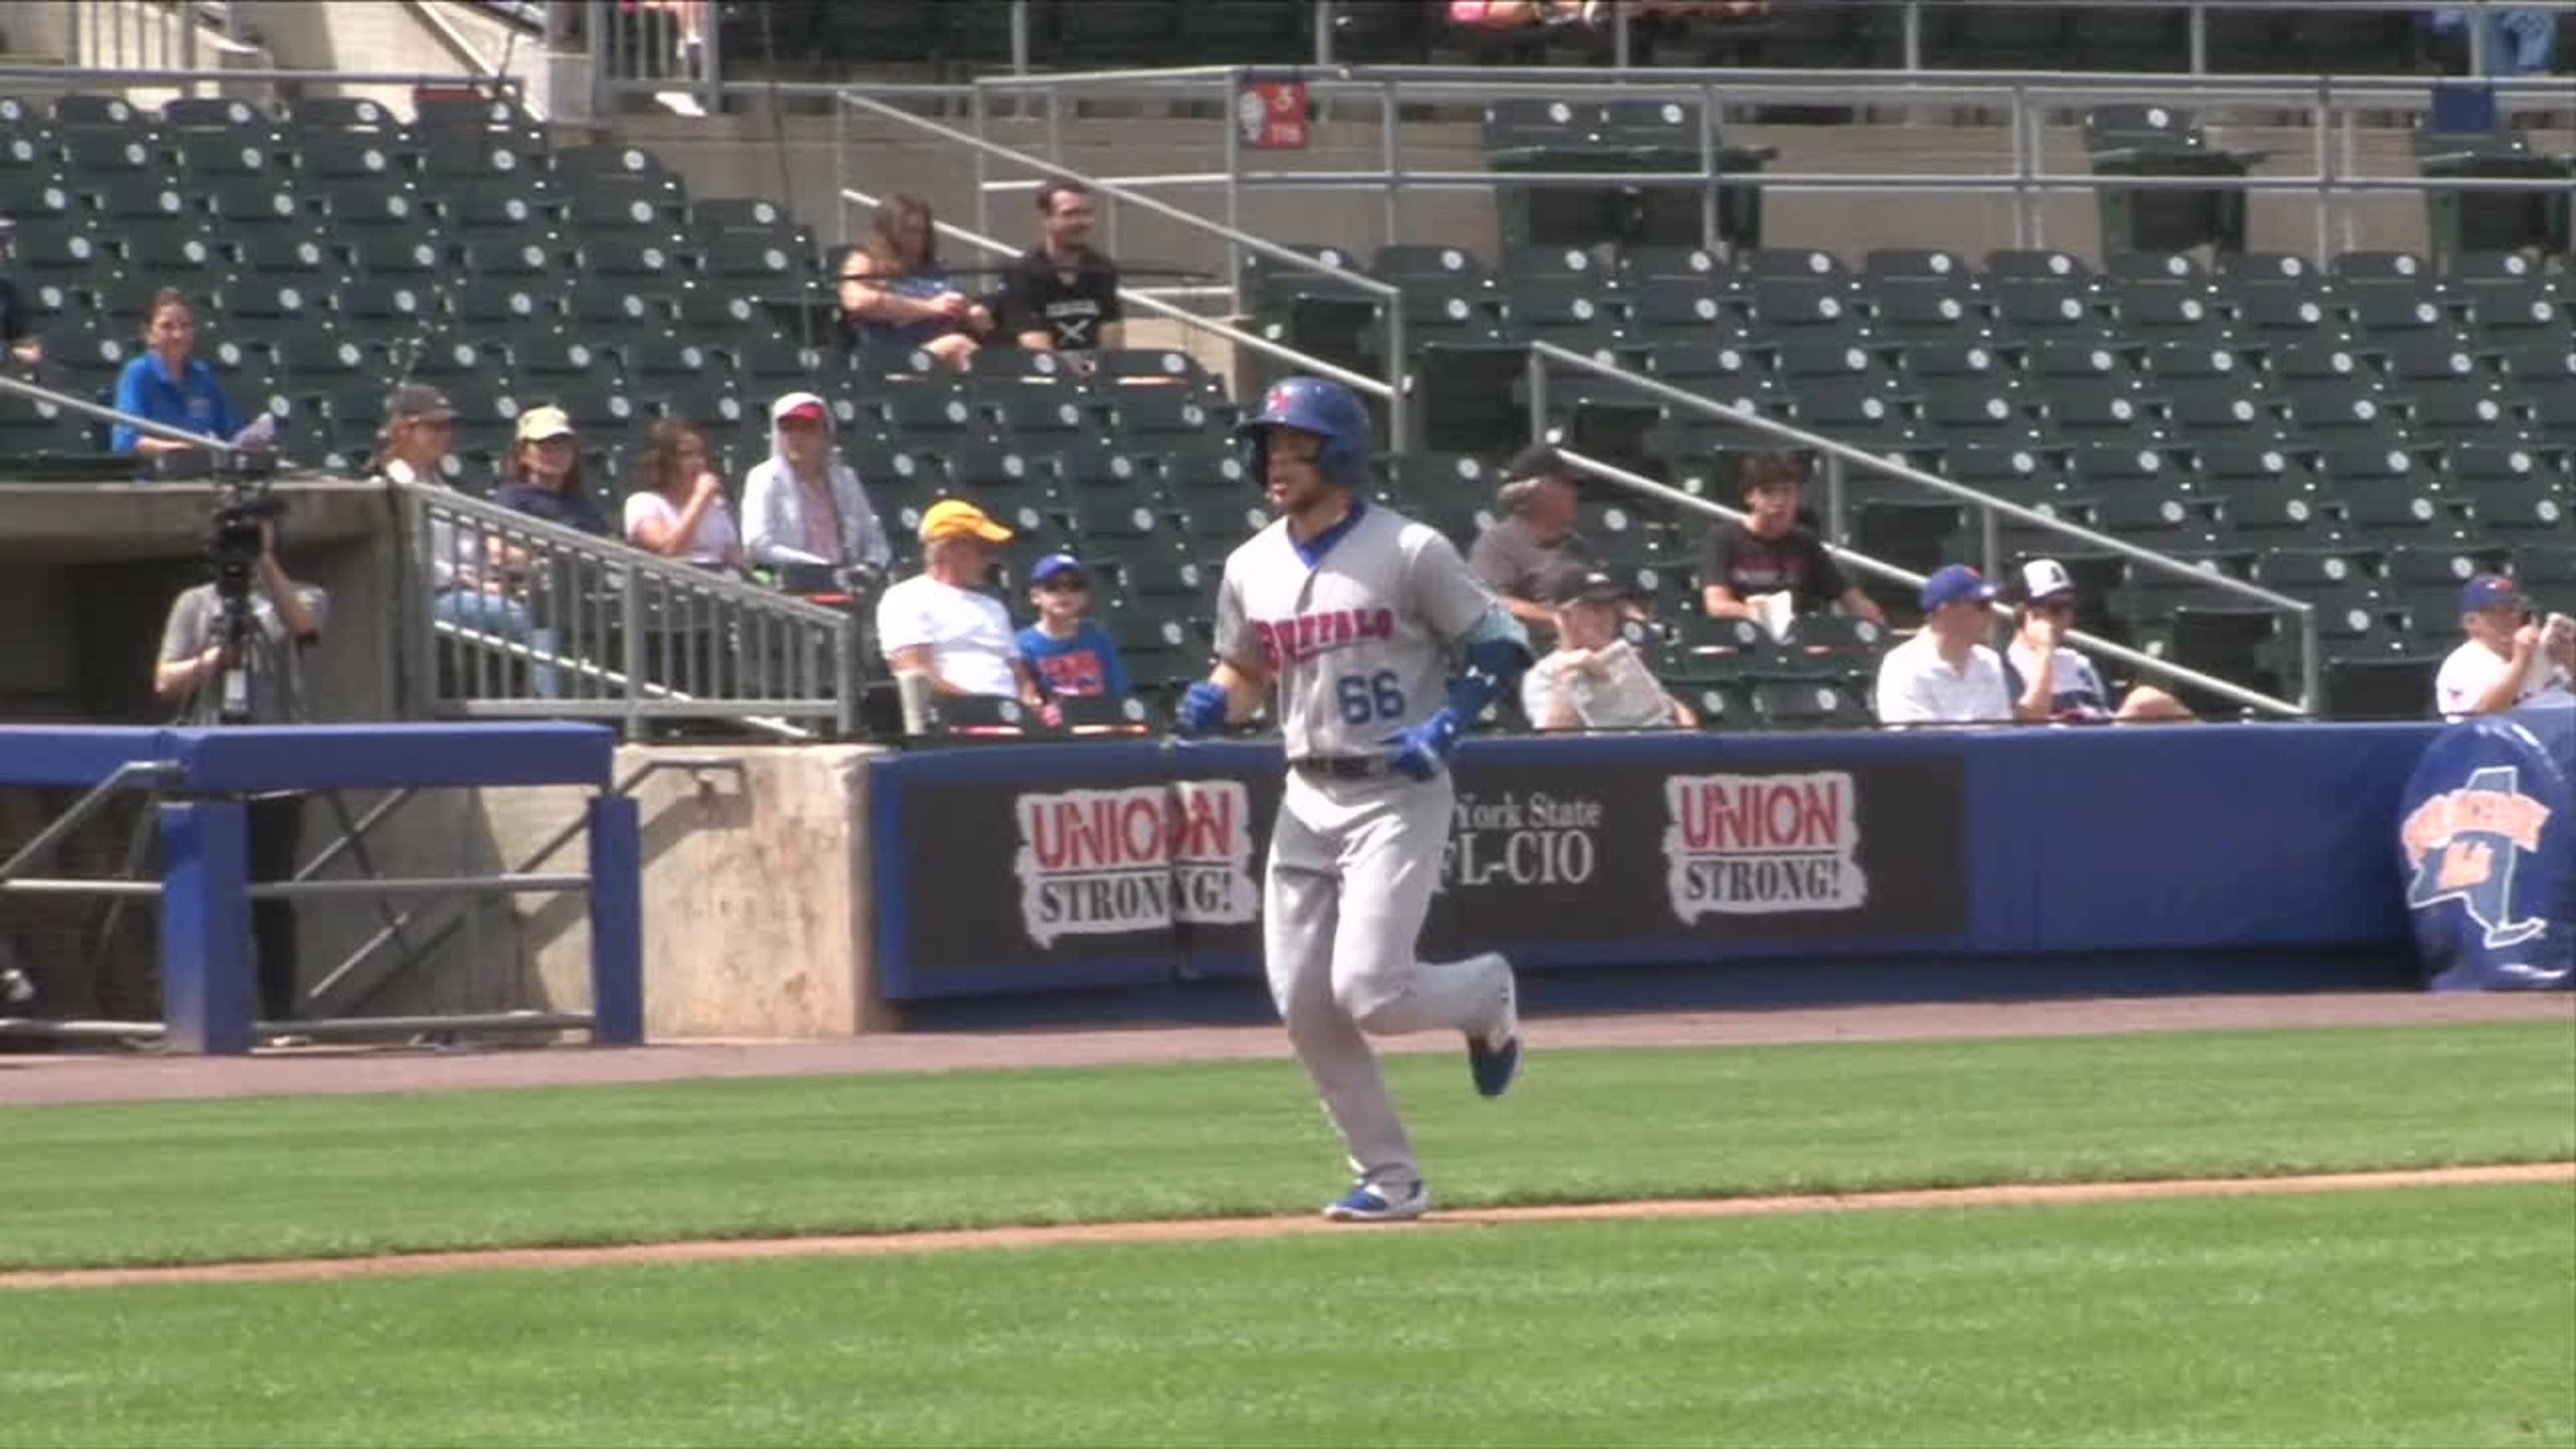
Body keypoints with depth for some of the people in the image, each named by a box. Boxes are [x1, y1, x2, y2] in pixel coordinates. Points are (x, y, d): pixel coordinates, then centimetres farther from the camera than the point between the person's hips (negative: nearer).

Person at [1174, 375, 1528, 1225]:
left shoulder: (1409, 551, -9)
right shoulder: (1252, 567, 8)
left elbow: (1502, 644, -5)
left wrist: (1450, 724, -18)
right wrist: (1214, 702, -2)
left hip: (1398, 795, -6)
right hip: (1308, 797, 6)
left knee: (1368, 991, -17)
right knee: (1303, 1005, 0)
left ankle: (1485, 995, 17)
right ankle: (1389, 1178, 13)